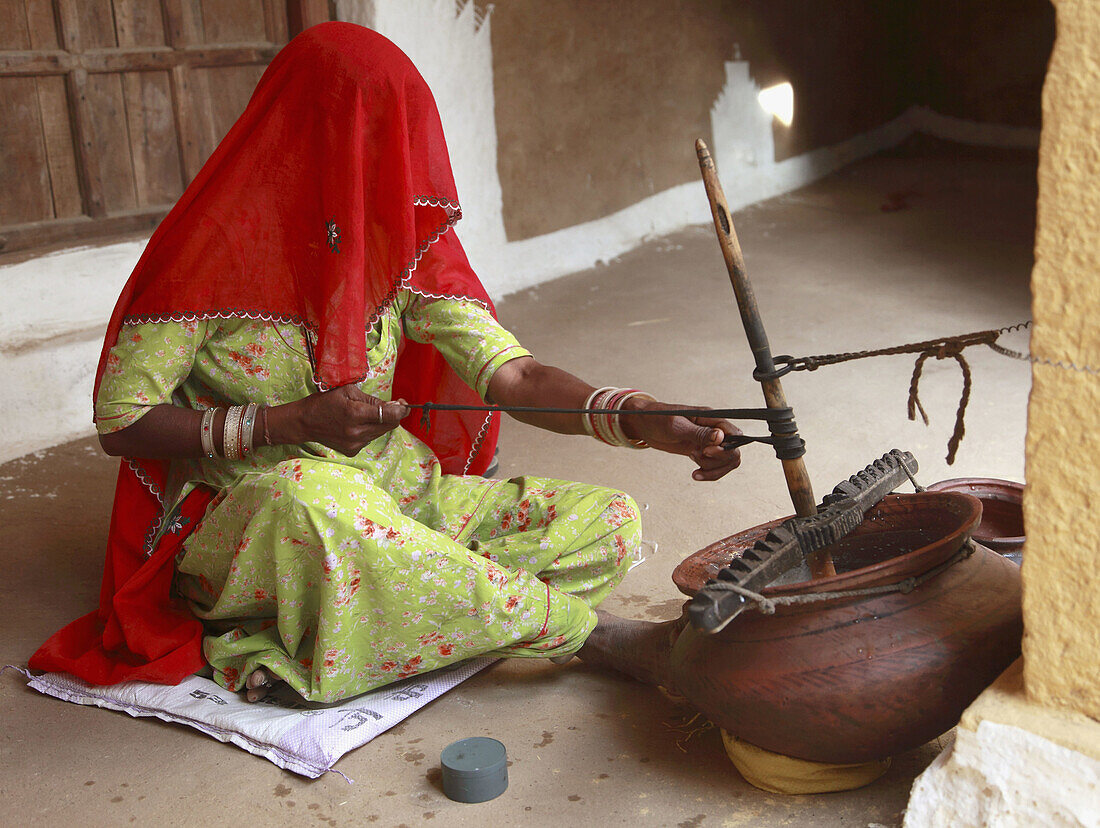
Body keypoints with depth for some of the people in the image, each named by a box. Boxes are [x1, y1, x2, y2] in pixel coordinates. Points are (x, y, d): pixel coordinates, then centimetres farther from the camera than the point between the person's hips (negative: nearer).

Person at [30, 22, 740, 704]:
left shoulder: (405, 244, 1)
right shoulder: (211, 248, -13)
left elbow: (512, 373, -9)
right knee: (312, 499, -42)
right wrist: (293, 423, -22)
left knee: (610, 523, -11)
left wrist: (645, 421, -26)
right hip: (246, 519, -5)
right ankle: (608, 639, -29)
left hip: (398, 497, 6)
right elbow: (120, 423, -10)